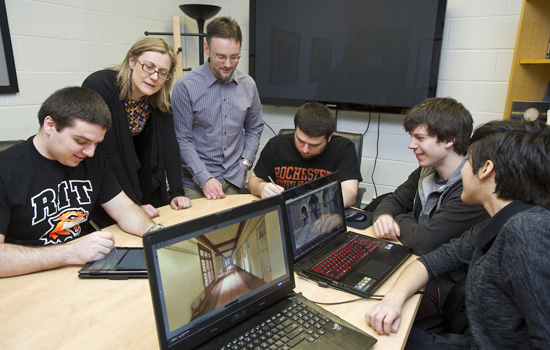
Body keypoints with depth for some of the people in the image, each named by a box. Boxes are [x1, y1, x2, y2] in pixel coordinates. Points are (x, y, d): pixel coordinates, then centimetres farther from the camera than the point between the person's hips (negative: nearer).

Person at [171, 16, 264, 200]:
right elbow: (182, 139, -10)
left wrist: (245, 162, 1)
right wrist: (204, 178, -17)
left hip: (235, 179, 4)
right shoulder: (186, 86, -11)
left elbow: (254, 128, 13)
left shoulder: (248, 85, 2)